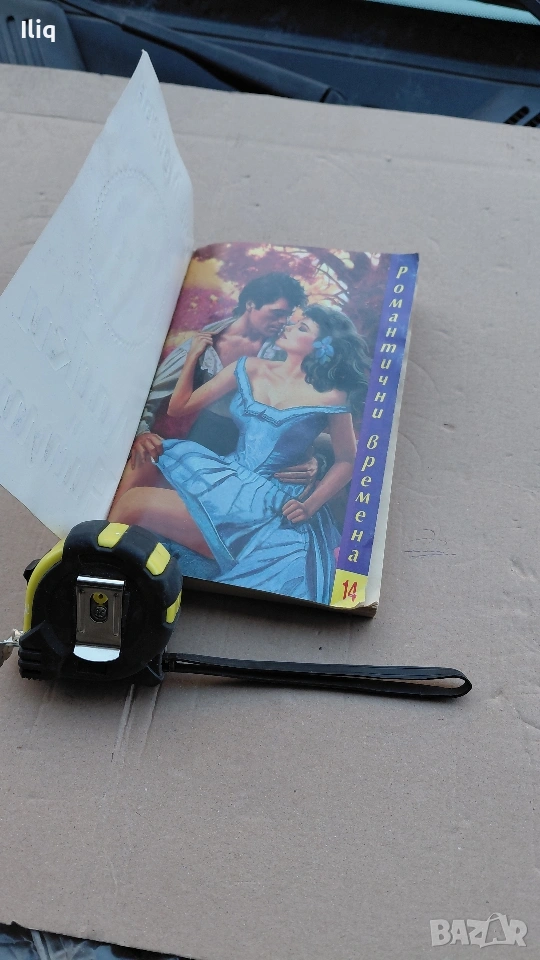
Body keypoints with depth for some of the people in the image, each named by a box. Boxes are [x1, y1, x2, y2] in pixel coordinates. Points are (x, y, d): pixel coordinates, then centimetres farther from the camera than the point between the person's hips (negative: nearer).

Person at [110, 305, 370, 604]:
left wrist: (310, 505, -9)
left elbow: (346, 461, 4)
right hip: (224, 475, 6)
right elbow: (180, 407, 15)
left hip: (266, 497, -6)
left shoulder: (330, 397, -2)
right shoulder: (251, 369, 10)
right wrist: (192, 356, 12)